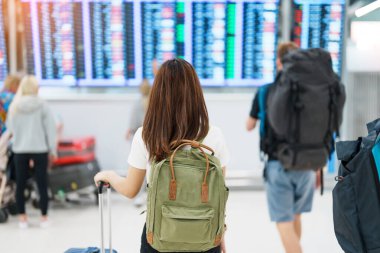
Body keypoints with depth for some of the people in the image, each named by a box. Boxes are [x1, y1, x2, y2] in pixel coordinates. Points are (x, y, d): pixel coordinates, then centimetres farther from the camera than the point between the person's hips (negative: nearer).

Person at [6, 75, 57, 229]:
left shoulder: (14, 106, 1)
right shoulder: (42, 105, -7)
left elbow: (10, 127, 9)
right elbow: (50, 129, -5)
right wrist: (52, 150, 3)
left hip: (20, 150, 2)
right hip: (39, 150, -2)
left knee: (20, 185, 11)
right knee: (42, 185, 5)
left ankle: (22, 218, 16)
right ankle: (44, 218, 11)